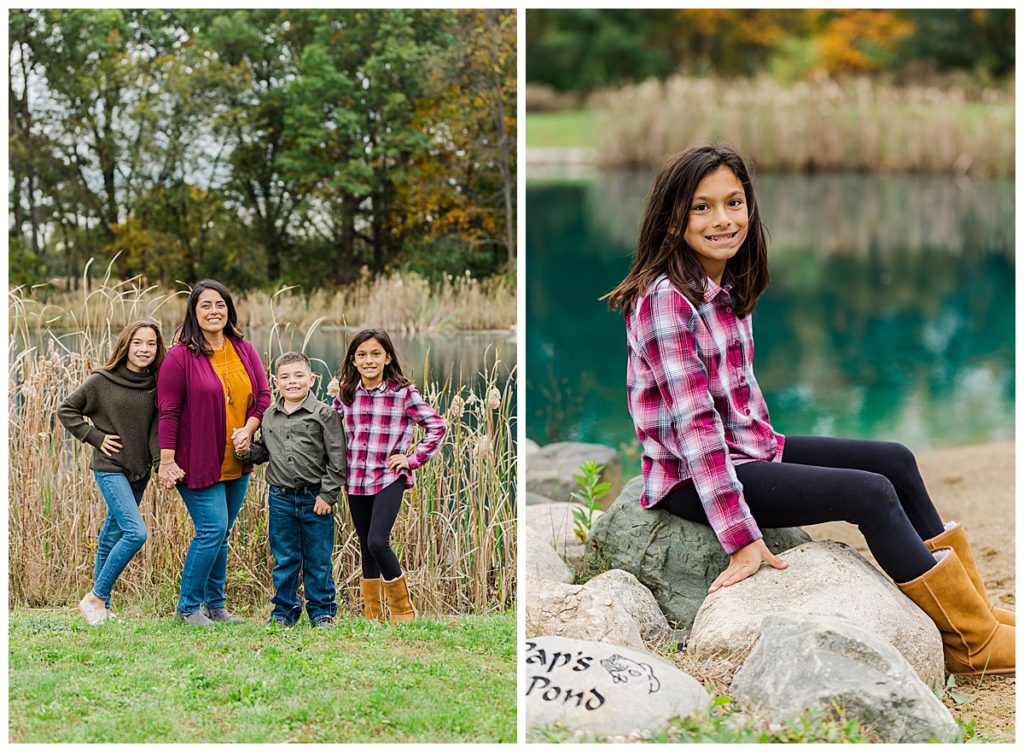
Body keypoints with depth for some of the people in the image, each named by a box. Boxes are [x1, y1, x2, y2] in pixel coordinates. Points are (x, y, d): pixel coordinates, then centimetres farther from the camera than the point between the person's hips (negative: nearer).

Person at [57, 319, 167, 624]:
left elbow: (159, 427, 6)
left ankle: (100, 605, 20)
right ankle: (95, 597, -6)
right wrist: (96, 437, -8)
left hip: (139, 472, 5)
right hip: (110, 469, -5)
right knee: (136, 533, -17)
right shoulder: (101, 381, -7)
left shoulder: (156, 385, 4)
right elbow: (66, 410, 1)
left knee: (113, 536, 12)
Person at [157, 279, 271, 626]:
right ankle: (189, 606, 3)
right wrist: (167, 461, -12)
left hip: (236, 464, 5)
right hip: (198, 463, -5)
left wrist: (248, 429, -7)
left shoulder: (244, 350, 7)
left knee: (220, 533, 12)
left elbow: (263, 396, 11)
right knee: (212, 530, -10)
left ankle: (215, 604, 22)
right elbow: (168, 412, -8)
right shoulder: (181, 356, -8)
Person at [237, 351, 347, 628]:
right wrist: (245, 451, -1)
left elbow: (337, 460, -7)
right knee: (285, 559, 10)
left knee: (317, 560, 5)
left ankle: (322, 611, 17)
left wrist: (327, 495, -10)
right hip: (281, 499, 4)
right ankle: (284, 610, 20)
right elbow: (263, 451, 20)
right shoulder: (269, 417, 8)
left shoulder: (324, 414, -6)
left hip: (315, 498, -3)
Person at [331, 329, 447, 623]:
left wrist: (414, 459, -7)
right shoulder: (346, 393, 3)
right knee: (366, 549, 10)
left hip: (389, 477, -4)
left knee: (377, 542, -19)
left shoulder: (404, 392, -8)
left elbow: (438, 425, -3)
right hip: (356, 479, 4)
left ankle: (403, 609, -1)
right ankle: (372, 617, 20)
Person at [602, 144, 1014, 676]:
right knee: (871, 493, -18)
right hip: (691, 478, -10)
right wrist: (742, 539, -26)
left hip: (747, 450, 10)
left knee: (895, 459, 8)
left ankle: (976, 606, 15)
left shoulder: (726, 288, 6)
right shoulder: (666, 299, -22)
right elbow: (694, 422, -25)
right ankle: (974, 644, -8)